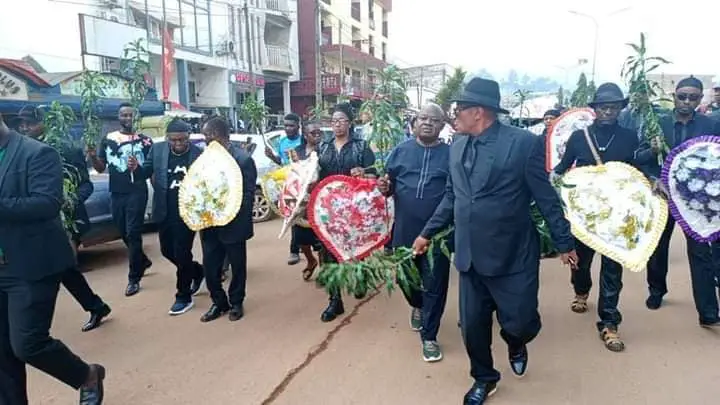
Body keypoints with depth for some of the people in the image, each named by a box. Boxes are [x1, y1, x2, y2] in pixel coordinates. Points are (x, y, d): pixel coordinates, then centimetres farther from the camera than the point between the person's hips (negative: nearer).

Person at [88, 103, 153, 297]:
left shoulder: (144, 140, 0)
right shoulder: (108, 139, 8)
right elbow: (101, 168, 10)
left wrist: (138, 167, -21)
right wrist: (92, 156, -10)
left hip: (136, 192, -4)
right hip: (116, 194, 4)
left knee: (133, 234, -4)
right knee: (124, 233, 14)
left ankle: (134, 278, 4)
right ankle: (143, 261, 38)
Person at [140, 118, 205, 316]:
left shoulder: (199, 154, -13)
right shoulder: (157, 149, -3)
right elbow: (145, 172, 5)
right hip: (165, 212, 5)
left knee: (181, 254, 3)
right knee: (167, 251, 17)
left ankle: (183, 297, 19)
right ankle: (197, 272, 41)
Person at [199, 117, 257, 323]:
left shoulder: (243, 159, -12)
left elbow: (248, 194, -12)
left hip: (233, 224, -4)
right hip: (210, 224, 5)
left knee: (237, 266, 12)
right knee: (210, 267, 8)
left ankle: (236, 303, 31)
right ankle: (219, 302, 29)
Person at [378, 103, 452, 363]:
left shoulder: (452, 154, 0)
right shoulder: (401, 151, 6)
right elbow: (389, 184, 12)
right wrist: (384, 188, -11)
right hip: (404, 230, 3)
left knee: (435, 285, 4)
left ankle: (429, 336, 20)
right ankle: (417, 306, 51)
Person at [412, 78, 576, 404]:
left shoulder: (523, 142, -12)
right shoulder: (457, 145, 4)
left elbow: (546, 197, -7)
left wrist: (564, 242, -2)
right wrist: (428, 232, 15)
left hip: (513, 256, -4)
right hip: (470, 255, 5)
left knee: (521, 323, 2)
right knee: (472, 325, 11)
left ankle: (515, 343, 41)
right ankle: (484, 378, 38)